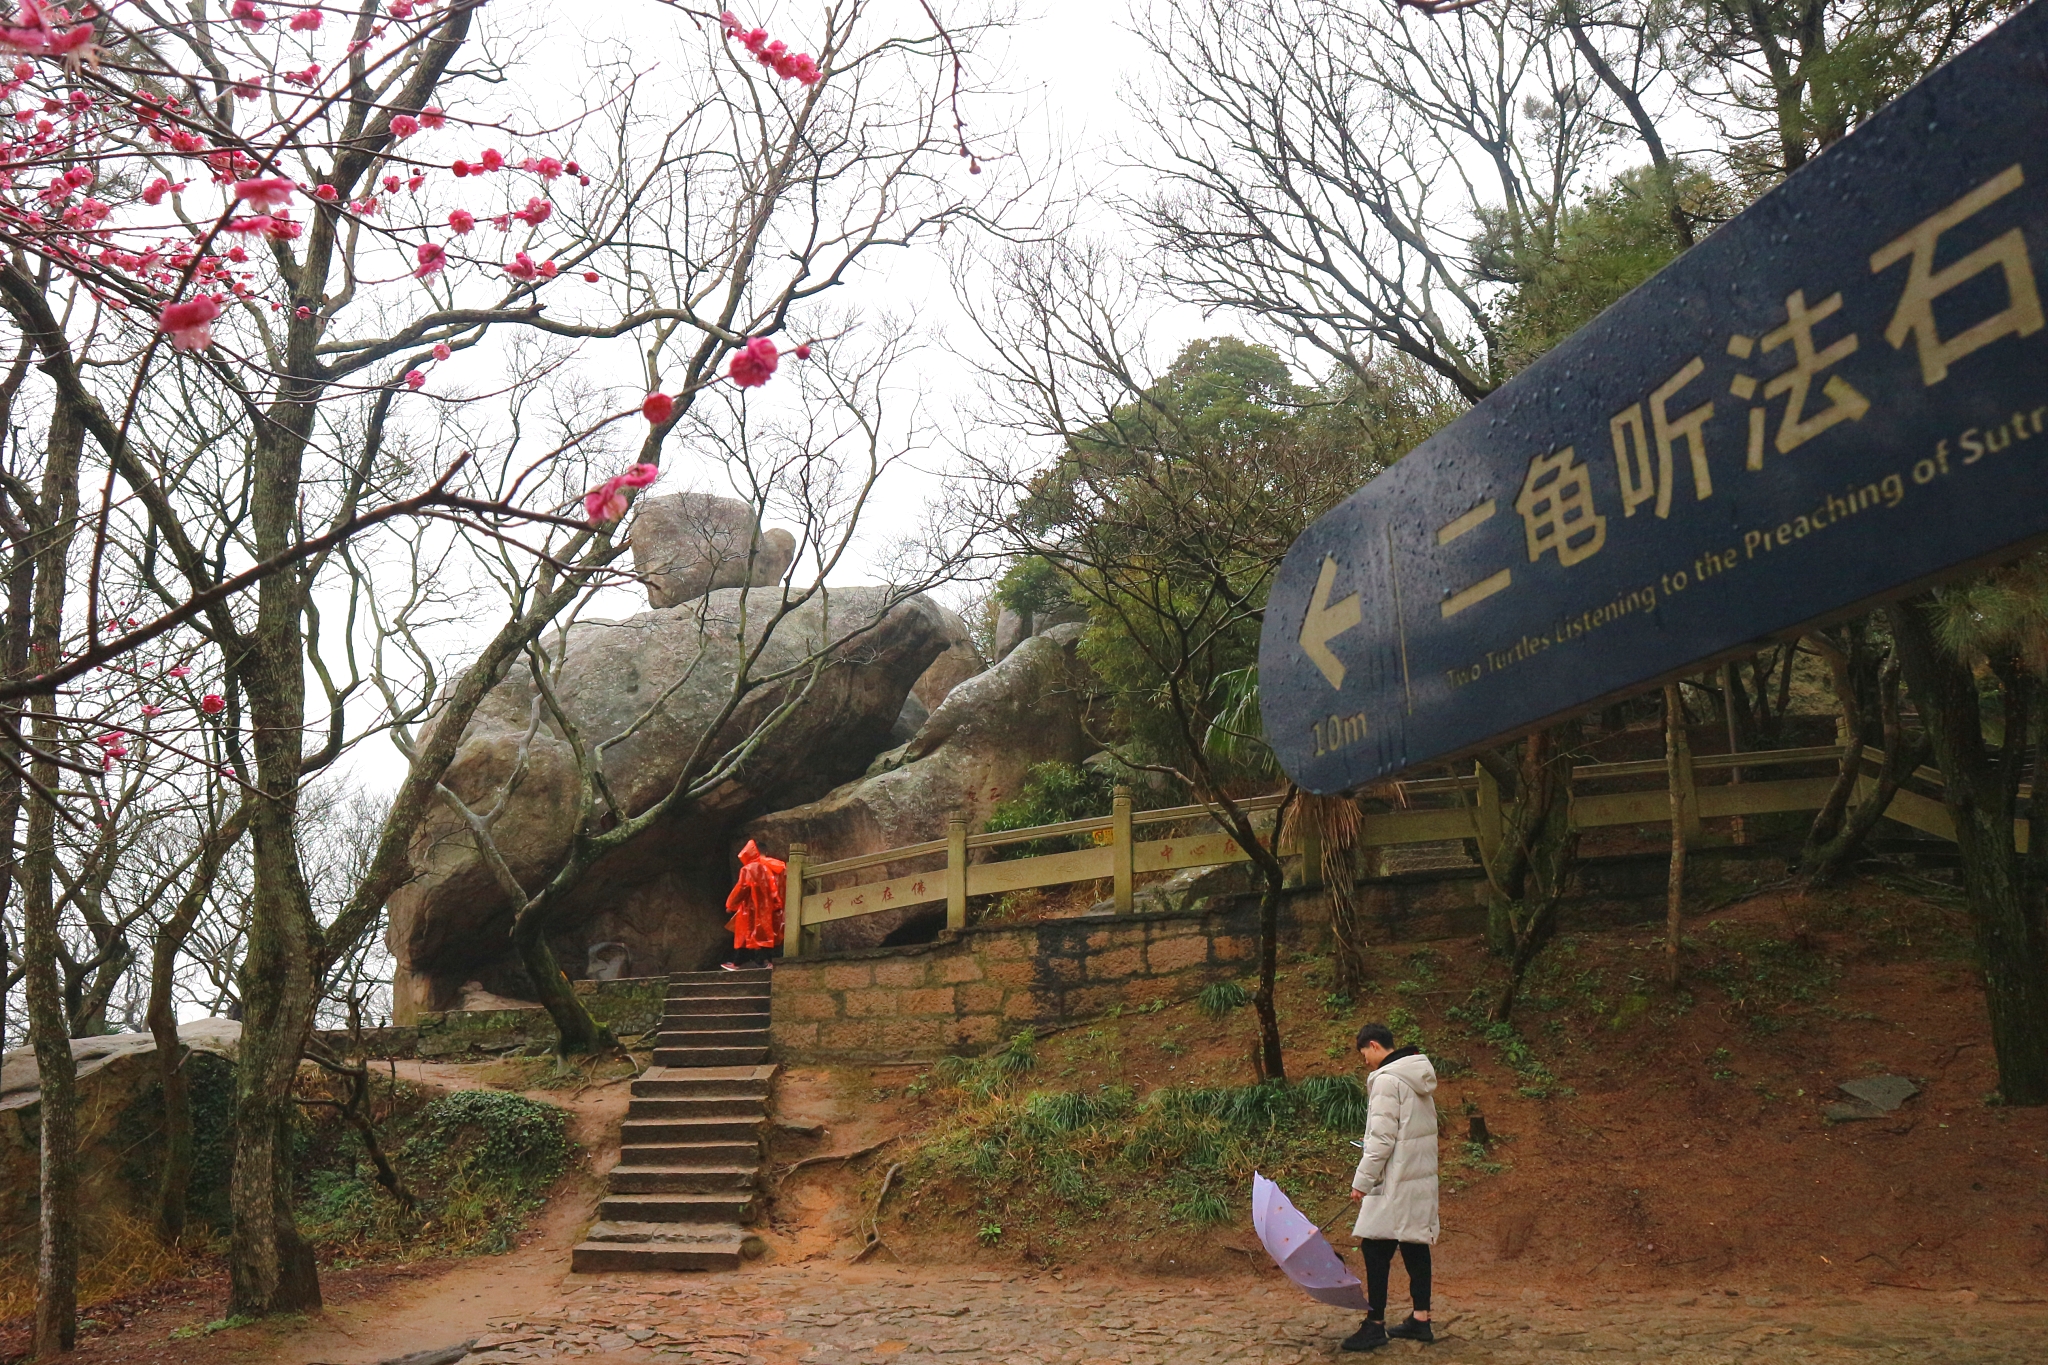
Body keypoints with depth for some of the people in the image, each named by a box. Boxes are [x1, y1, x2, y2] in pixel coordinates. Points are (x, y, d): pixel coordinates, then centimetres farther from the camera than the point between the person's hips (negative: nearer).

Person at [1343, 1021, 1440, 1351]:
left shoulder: (1386, 1080, -16)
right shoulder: (1418, 1078, 12)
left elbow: (1382, 1138, -19)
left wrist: (1362, 1180, -12)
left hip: (1395, 1180, -9)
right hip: (1422, 1177, 9)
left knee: (1375, 1248, -3)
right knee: (1416, 1246, 12)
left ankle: (1375, 1325, 0)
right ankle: (1420, 1320, 18)